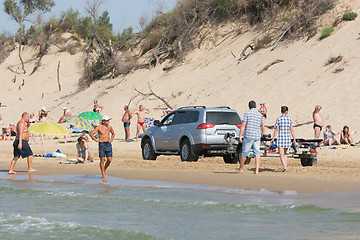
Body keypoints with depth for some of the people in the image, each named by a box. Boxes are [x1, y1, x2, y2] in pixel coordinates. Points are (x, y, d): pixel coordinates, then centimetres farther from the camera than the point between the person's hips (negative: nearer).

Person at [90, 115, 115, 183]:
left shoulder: (109, 127, 10)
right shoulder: (99, 127, -5)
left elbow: (113, 133, 30)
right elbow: (91, 133, -7)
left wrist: (112, 139, 13)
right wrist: (96, 140, -10)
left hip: (108, 144, 5)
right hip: (102, 144, -5)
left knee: (109, 160, -2)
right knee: (102, 160, -6)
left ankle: (104, 171, 24)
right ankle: (104, 176, -3)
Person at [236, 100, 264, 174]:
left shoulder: (247, 113, -4)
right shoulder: (260, 115, 10)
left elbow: (243, 125, -10)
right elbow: (262, 128, 19)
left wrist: (240, 136, -10)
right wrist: (261, 135, 36)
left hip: (248, 136, -4)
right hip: (257, 136, 4)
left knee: (244, 153, 8)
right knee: (257, 153, 2)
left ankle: (241, 169, 21)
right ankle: (257, 170, -7)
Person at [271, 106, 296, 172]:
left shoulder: (278, 119, -7)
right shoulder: (289, 119, 0)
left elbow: (276, 130, -8)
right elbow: (292, 130, -1)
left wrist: (273, 138, -1)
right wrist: (294, 139, 5)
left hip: (280, 137, -3)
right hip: (288, 137, 3)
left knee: (281, 154, -3)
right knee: (285, 153, 20)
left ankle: (284, 166, -19)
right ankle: (286, 166, 19)